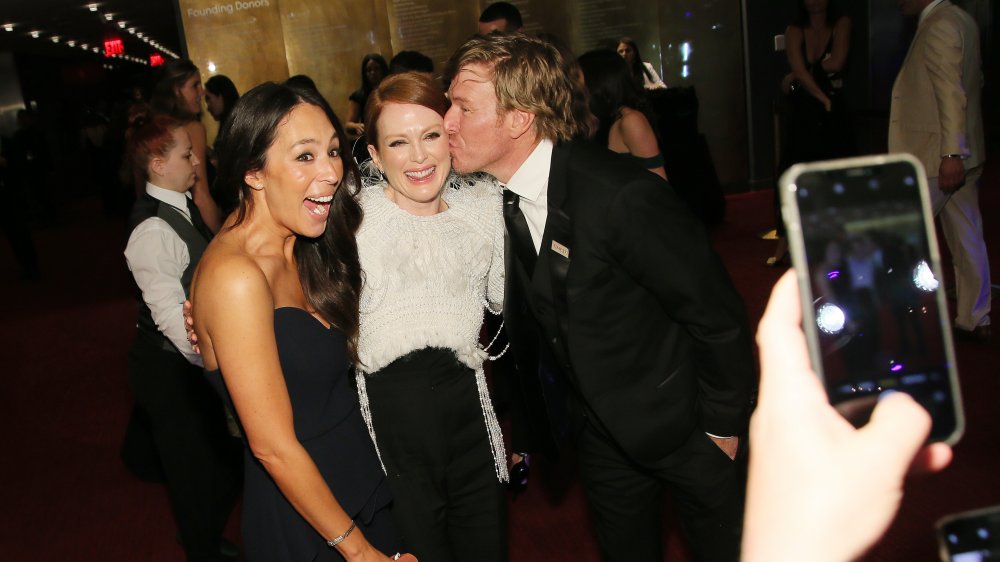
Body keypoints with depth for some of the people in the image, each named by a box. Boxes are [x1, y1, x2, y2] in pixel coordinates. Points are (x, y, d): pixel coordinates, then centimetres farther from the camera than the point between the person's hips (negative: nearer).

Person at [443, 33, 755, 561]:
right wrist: (529, 432, 12)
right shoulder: (500, 200, -8)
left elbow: (718, 315, -20)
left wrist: (721, 426, -10)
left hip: (678, 421, -5)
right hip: (601, 429, 6)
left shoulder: (622, 197, -30)